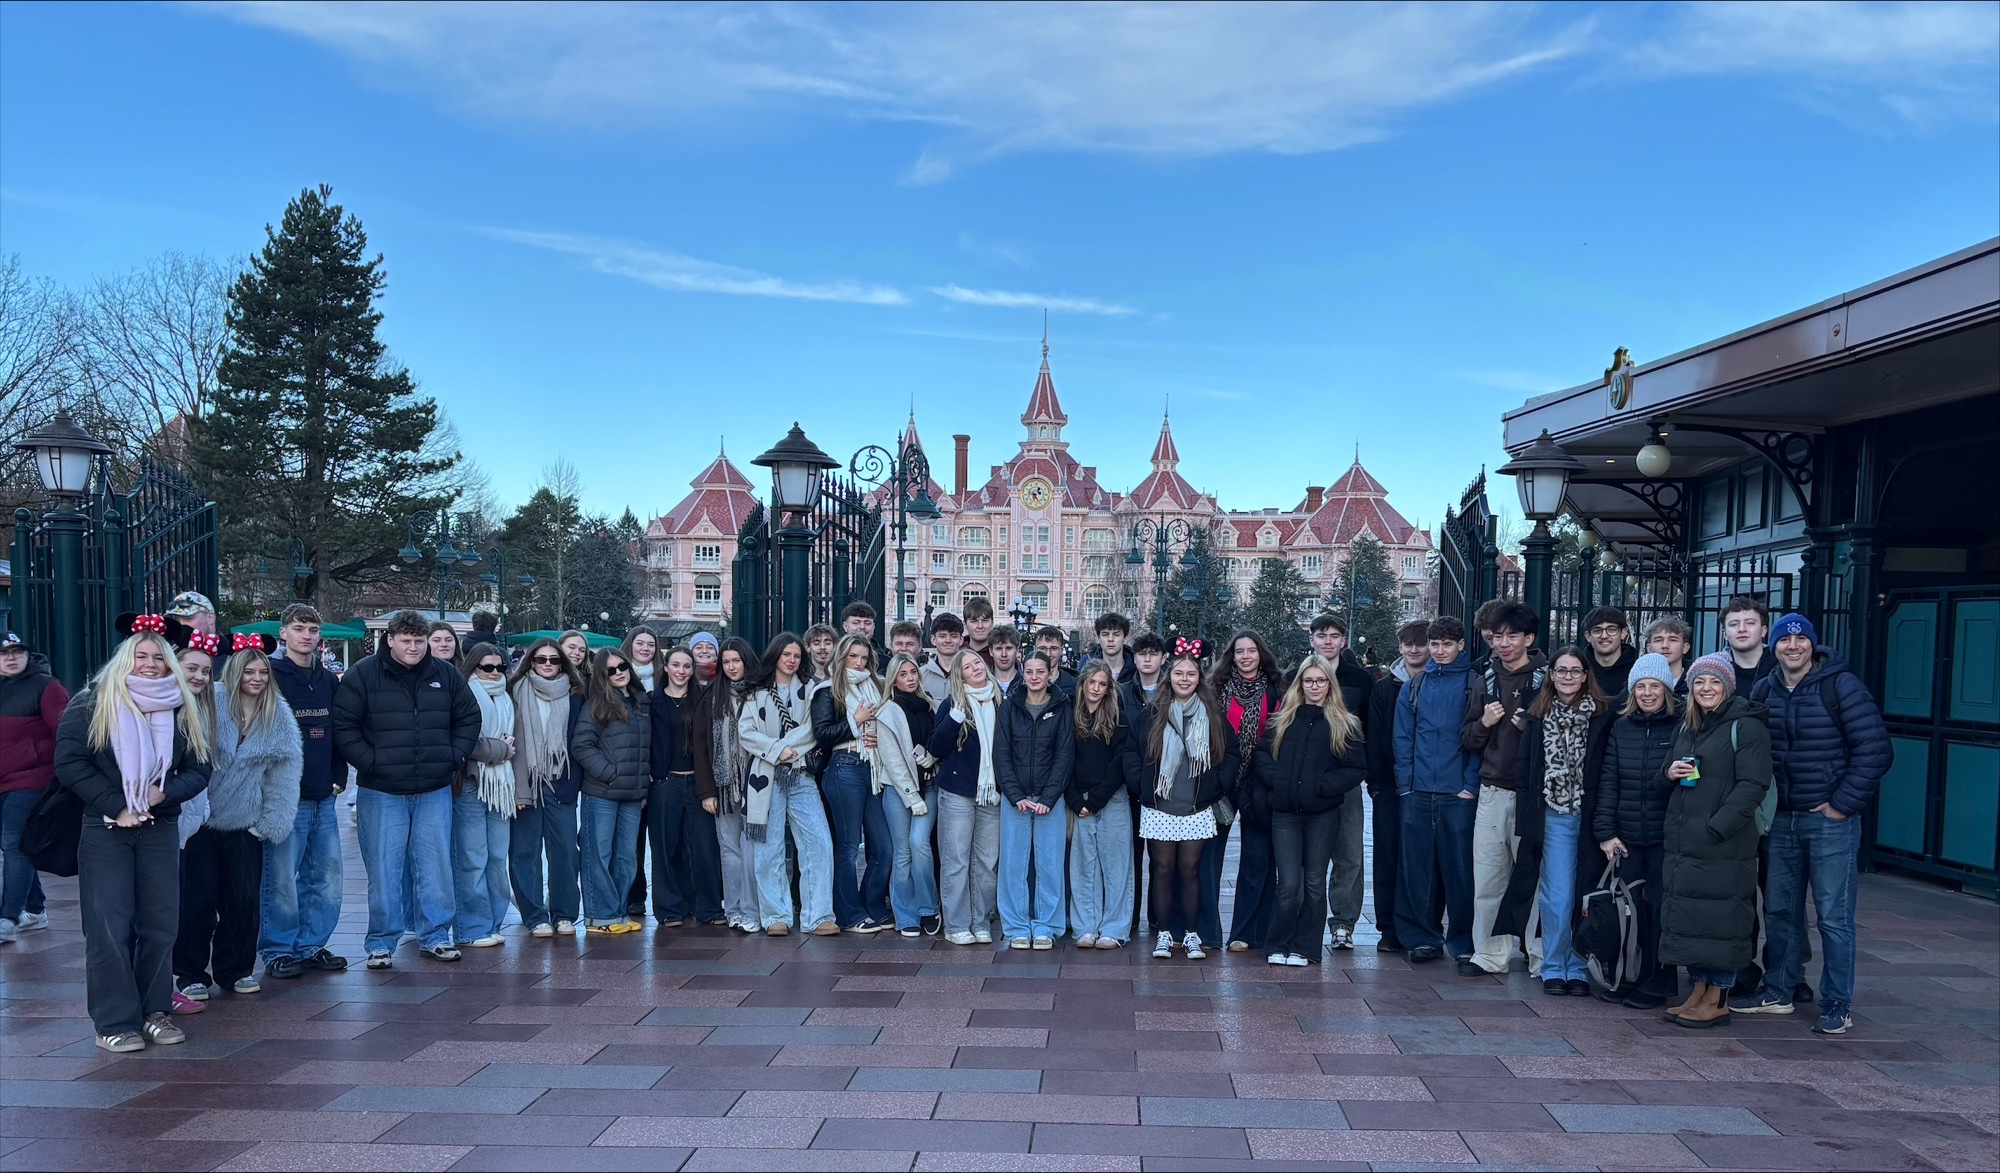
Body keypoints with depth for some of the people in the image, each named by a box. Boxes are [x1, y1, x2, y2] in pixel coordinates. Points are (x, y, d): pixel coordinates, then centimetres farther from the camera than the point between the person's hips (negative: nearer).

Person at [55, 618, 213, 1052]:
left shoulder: (183, 711, 8)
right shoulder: (92, 705, -1)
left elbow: (199, 770, 8)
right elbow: (69, 763, -7)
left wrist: (165, 794, -11)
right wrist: (116, 806, -13)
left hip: (161, 829, 3)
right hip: (104, 830, -3)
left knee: (160, 923, 4)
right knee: (110, 927, -4)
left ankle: (154, 1011, 16)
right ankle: (115, 1022, 3)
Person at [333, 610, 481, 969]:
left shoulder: (446, 674, 6)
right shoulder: (363, 675, -4)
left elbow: (469, 718, 14)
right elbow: (342, 726, -4)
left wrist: (454, 757, 3)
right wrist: (369, 761, -11)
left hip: (435, 791, 3)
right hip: (382, 792, -3)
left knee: (435, 866, 7)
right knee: (384, 869, 2)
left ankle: (435, 936, 19)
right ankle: (381, 943, 13)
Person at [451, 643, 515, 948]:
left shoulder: (506, 701, 18)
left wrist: (508, 748, 4)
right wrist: (500, 750, -7)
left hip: (500, 786, 7)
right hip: (470, 786, -7)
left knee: (498, 858, 7)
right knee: (473, 860, -5)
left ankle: (492, 924, 15)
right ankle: (472, 929, 2)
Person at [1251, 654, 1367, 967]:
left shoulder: (1344, 724, 4)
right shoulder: (1283, 719, 10)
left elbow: (1358, 768, -1)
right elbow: (1260, 753, 8)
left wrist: (1323, 786, -12)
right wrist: (1276, 778, -10)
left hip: (1322, 814, 0)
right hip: (1284, 812, 1)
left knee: (1314, 883, 6)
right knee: (1288, 883, -5)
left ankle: (1305, 948, 17)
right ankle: (1279, 947, 10)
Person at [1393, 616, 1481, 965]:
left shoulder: (1475, 684, 2)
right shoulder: (1414, 686, 12)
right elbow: (1403, 739, 9)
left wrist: (1471, 785, -9)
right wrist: (1405, 783, 0)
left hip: (1458, 794, -3)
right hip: (1417, 793, 3)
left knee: (1460, 868, 0)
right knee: (1416, 868, 5)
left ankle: (1464, 941, 10)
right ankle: (1423, 937, 15)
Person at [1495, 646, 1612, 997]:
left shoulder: (1603, 715, -2)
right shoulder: (1539, 716, 5)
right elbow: (1525, 771, 5)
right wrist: (1526, 821, -1)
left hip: (1590, 818, -1)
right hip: (1553, 817, 1)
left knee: (1585, 895, 4)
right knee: (1558, 896, 0)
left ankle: (1577, 968, 16)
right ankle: (1553, 968, 12)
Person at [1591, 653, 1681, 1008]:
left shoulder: (1681, 727, -3)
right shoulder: (1621, 728, 8)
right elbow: (1608, 781, 5)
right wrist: (1605, 831, -1)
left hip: (1665, 838, -3)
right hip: (1626, 838, 3)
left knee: (1660, 908, 3)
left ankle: (1658, 983, 14)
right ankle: (1629, 978, 18)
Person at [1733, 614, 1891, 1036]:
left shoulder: (1841, 685, -10)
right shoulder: (1764, 691, 6)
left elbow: (1875, 750, -13)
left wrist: (1843, 804, -13)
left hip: (1830, 821, -5)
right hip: (1782, 820, 5)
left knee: (1833, 917, -1)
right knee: (1781, 911, 14)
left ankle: (1838, 1006, 9)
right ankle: (1777, 992, 26)